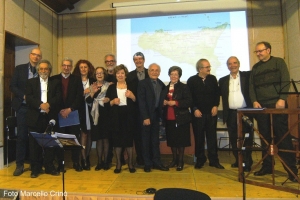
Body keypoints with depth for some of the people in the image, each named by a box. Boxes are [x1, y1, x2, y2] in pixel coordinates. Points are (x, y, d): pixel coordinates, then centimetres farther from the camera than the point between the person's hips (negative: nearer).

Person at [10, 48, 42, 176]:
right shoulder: (19, 68, 6)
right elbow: (12, 86, 1)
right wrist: (24, 96, -12)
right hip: (22, 107, 0)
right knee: (21, 136, 3)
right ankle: (19, 165, 14)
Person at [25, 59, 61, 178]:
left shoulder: (55, 83, 11)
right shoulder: (31, 82, 10)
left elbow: (58, 98, -2)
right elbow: (28, 98, -3)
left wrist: (49, 104, -19)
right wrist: (40, 105, -18)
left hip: (50, 117, 0)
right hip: (35, 117, 0)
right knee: (34, 144, 4)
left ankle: (49, 167, 17)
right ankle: (35, 168, 16)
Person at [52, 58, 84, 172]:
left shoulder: (77, 80, 8)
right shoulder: (54, 79, 7)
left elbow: (80, 97, 0)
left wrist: (70, 109, -10)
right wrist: (60, 110, -8)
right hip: (59, 114, 0)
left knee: (75, 139, 2)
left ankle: (76, 163, 13)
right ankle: (60, 163, 14)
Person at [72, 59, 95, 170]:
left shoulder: (93, 81, 9)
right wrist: (84, 92, -16)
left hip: (90, 110, 3)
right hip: (80, 110, -2)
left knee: (89, 134, 6)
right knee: (83, 133, -3)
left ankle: (87, 156, 20)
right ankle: (83, 159, 6)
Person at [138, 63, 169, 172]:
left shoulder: (161, 84, 7)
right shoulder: (143, 83, -7)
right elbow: (141, 101, -13)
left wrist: (160, 114, -1)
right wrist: (145, 117, -17)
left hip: (156, 115, 4)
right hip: (146, 116, -4)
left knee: (155, 140, 11)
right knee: (146, 140, 6)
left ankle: (156, 162, 21)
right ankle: (147, 163, 17)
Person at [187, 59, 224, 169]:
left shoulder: (213, 78, 7)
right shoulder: (191, 80, -2)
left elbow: (217, 94, 10)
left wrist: (215, 106, -2)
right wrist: (195, 109, -11)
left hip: (211, 113, 3)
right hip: (198, 113, -2)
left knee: (212, 137, 6)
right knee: (199, 137, 6)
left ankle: (214, 160, 16)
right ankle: (200, 160, 19)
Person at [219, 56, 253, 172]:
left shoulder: (247, 76, 3)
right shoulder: (223, 80, 11)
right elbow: (220, 95, 9)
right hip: (231, 114, 3)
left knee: (247, 139, 1)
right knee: (233, 139, 9)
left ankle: (247, 163, 13)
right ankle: (238, 161, 25)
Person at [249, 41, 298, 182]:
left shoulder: (278, 62, 6)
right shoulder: (255, 67, 17)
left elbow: (285, 81, -4)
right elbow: (251, 86, 13)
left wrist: (282, 99, -15)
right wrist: (254, 101, -2)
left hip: (277, 105, -4)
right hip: (261, 106, 4)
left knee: (283, 137, -4)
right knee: (265, 137, 5)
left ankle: (291, 169, 3)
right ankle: (267, 166, 13)